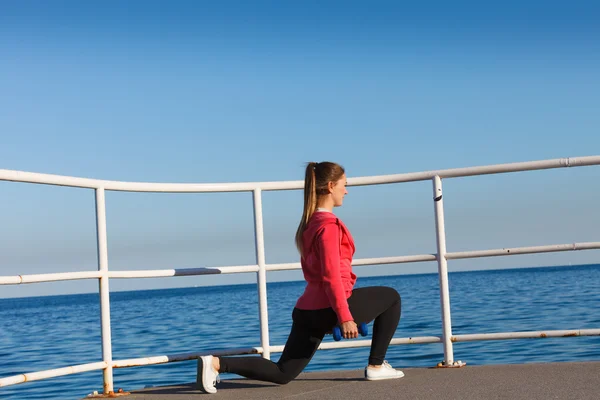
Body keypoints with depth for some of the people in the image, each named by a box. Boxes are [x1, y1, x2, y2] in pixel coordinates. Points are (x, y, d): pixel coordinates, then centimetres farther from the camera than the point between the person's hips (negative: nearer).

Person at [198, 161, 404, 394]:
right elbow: (332, 276, -20)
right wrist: (345, 317, -22)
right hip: (328, 306, -9)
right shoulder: (329, 225, -13)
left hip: (309, 308, 9)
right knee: (391, 297, 12)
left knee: (282, 374, 9)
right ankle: (376, 366, 13)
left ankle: (217, 364, -6)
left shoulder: (311, 222, 18)